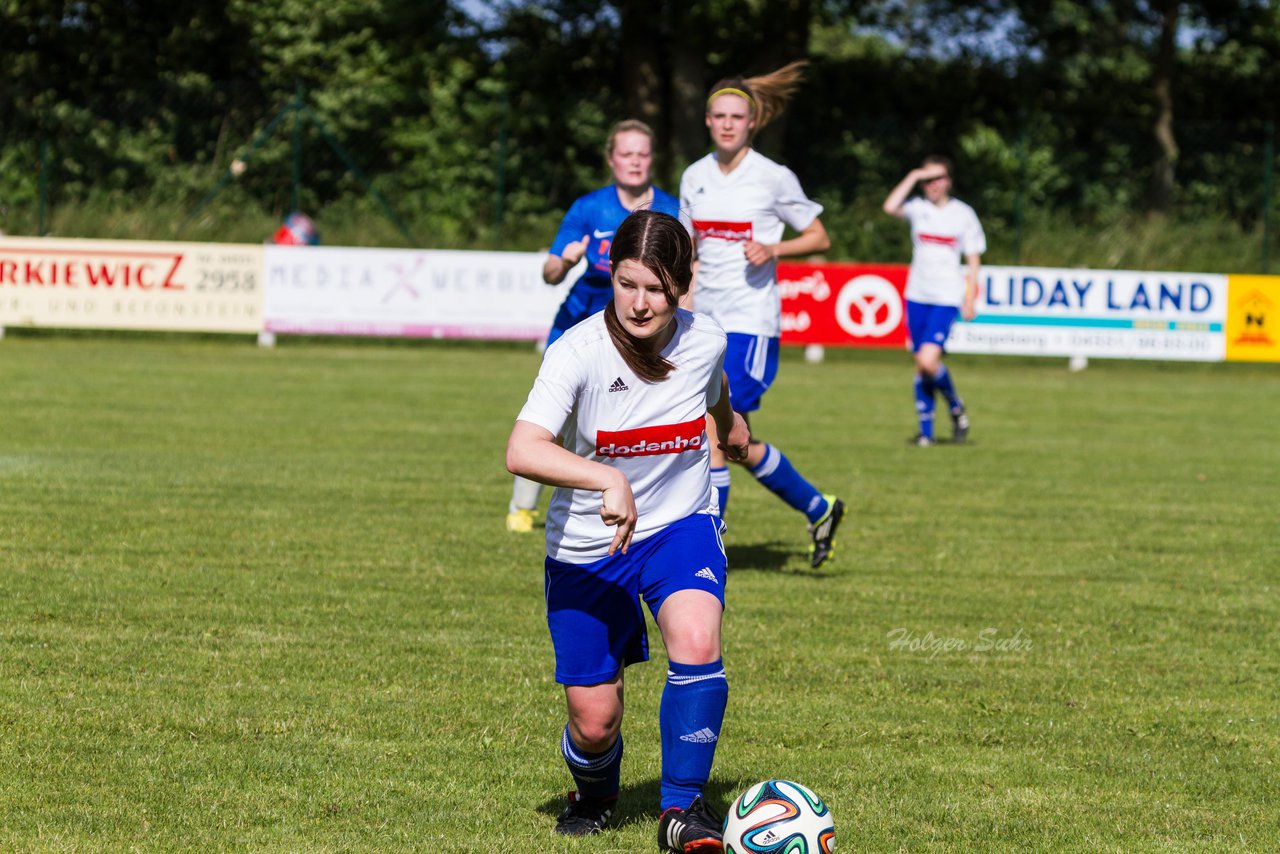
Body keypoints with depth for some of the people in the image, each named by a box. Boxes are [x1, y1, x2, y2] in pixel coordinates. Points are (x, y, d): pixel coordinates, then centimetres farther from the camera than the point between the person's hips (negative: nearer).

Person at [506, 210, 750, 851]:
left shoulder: (704, 340, -11)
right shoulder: (578, 352, -24)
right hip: (587, 547, -1)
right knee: (594, 721, 2)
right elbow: (521, 451, -38)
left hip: (681, 527, 1)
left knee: (696, 641, -30)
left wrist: (732, 426, 37)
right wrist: (609, 480, -52)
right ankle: (594, 793, 40)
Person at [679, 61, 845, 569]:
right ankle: (818, 510, 27)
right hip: (707, 321, 6)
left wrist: (773, 249, -16)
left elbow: (819, 239, 1)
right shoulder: (695, 178, 8)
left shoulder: (774, 179, -6)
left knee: (714, 433, -14)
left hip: (752, 321, -6)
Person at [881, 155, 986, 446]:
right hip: (917, 294, 3)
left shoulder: (963, 214, 1)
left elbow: (973, 259, 4)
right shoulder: (918, 208, 3)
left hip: (946, 298, -3)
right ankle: (925, 430, 14)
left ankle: (956, 408, 8)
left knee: (928, 361, -18)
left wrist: (969, 299, -2)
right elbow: (890, 207, -18)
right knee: (921, 366, 5)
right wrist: (912, 177, -13)